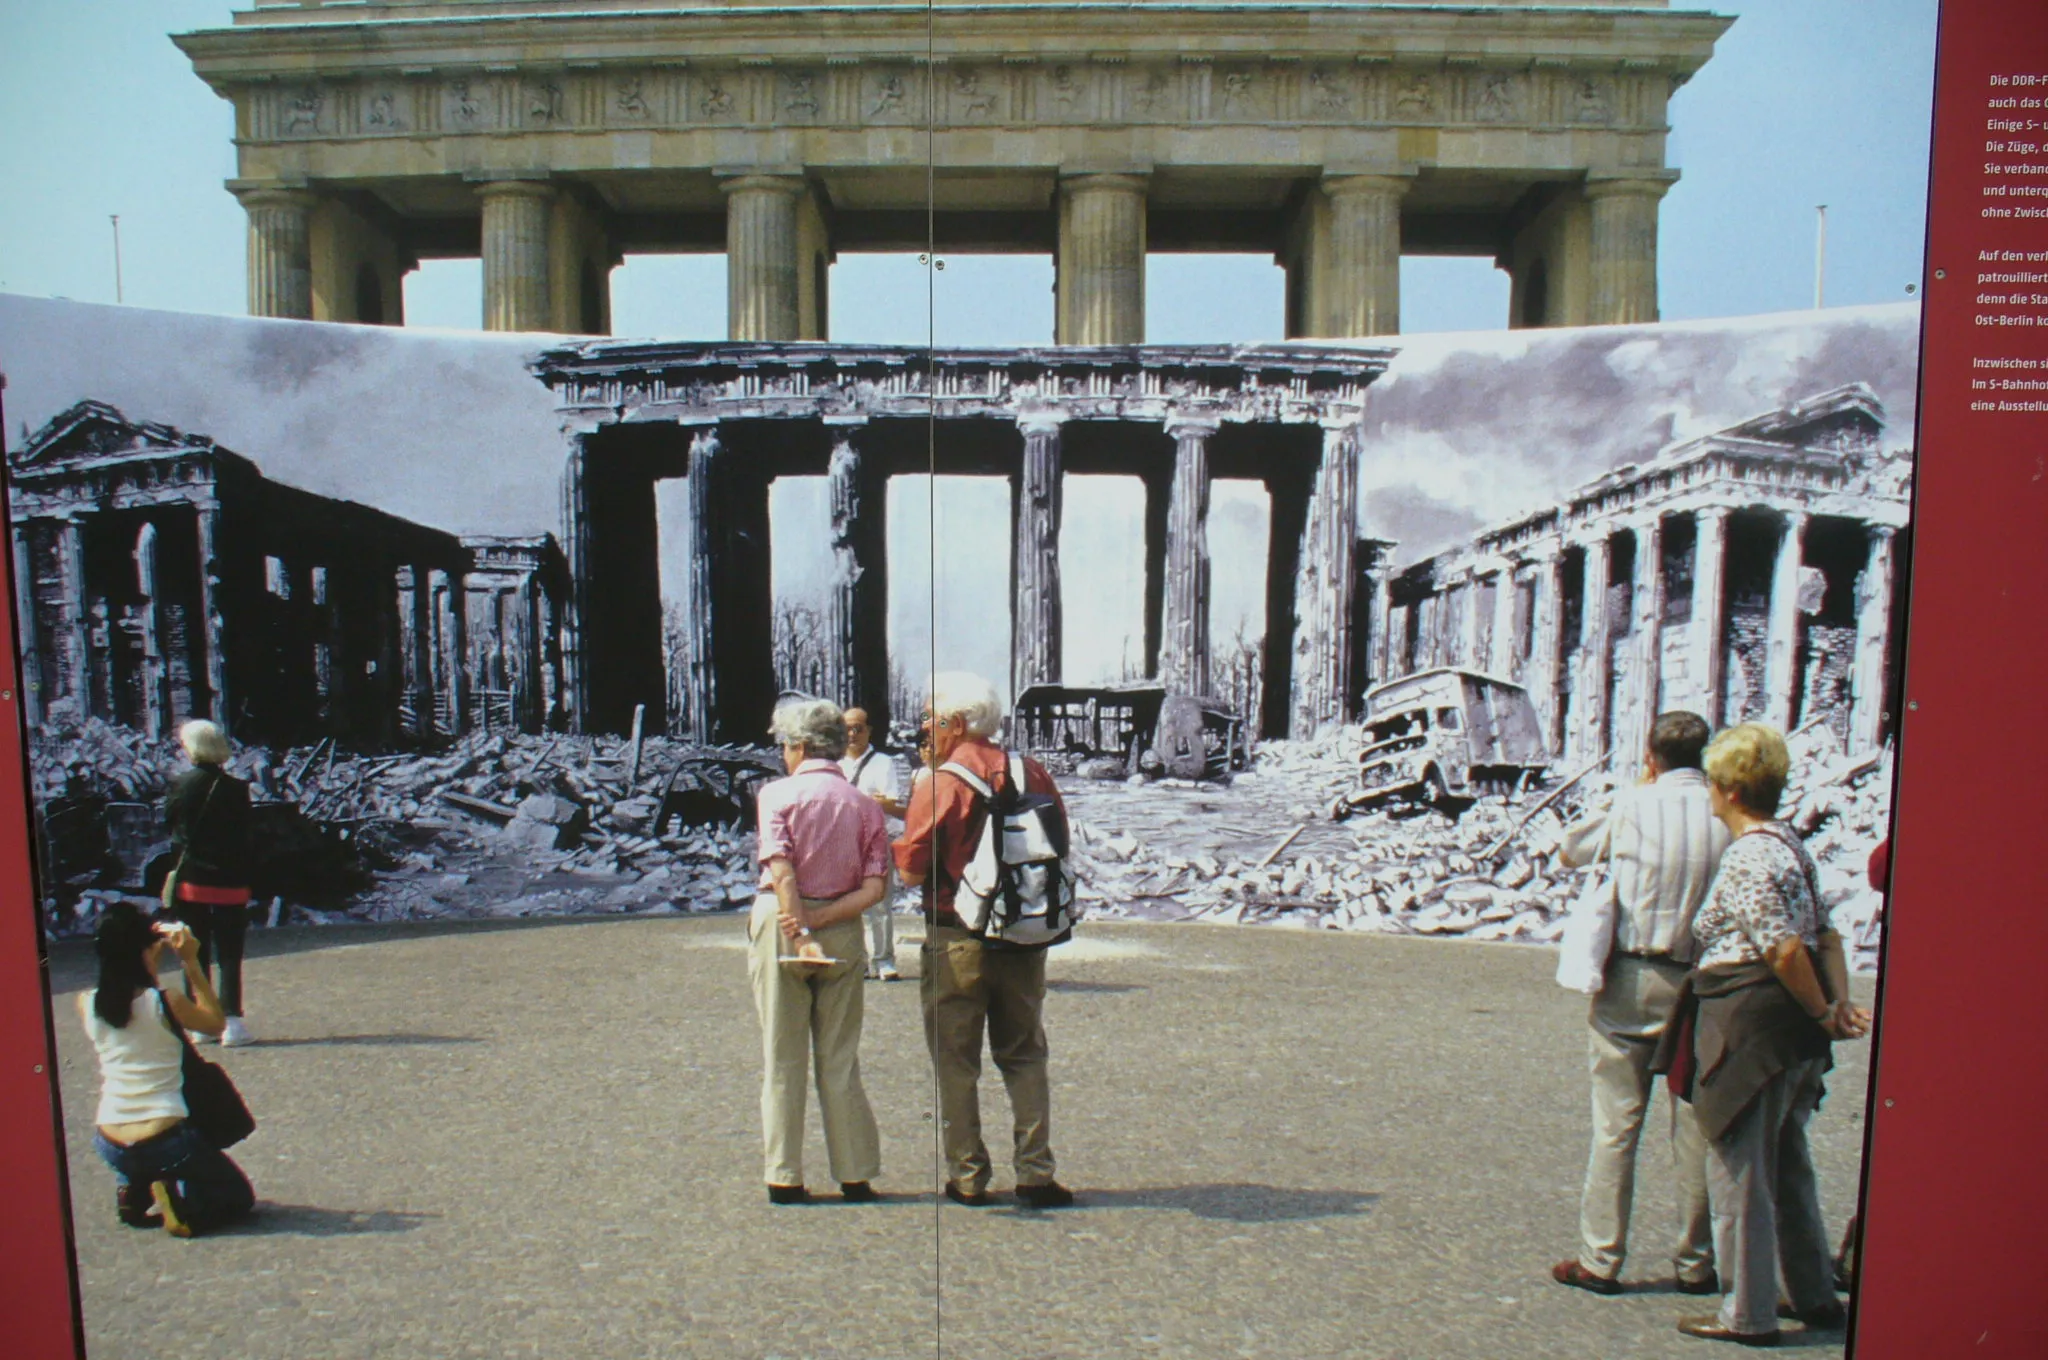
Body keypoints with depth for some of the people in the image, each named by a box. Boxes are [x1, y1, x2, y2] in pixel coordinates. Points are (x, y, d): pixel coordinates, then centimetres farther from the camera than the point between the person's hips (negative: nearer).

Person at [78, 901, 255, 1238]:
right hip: (165, 1143, -5)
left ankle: (131, 1190, 22)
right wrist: (191, 963, -1)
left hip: (109, 1145, 5)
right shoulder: (167, 1003, -16)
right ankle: (182, 1201, -10)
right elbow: (216, 1021, 3)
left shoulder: (87, 1005, -5)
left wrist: (156, 953, 14)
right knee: (239, 1197, 17)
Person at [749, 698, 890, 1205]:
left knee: (783, 1058, 8)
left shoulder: (778, 793, -5)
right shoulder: (865, 805, 4)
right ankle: (856, 1176, 14)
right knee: (840, 1059, 11)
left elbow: (781, 871, -17)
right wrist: (822, 920, -8)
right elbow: (873, 887, -6)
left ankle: (784, 1178, 13)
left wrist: (800, 932, -19)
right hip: (843, 932, 3)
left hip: (780, 924, -2)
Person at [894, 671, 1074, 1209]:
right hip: (1025, 938, 4)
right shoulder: (1033, 773, 2)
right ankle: (1036, 1175, 14)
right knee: (1025, 1057, 14)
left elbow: (912, 871, -13)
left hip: (957, 937, -4)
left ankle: (967, 1178, 13)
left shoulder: (939, 784, -12)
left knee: (956, 1063, 8)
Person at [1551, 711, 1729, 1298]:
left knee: (1616, 1127, 4)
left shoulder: (1634, 804, -4)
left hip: (1632, 979, -2)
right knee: (1697, 1129, 11)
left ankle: (1600, 1259, 9)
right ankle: (1695, 1264, 21)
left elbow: (1569, 850, 12)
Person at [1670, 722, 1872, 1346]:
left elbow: (1785, 950, -23)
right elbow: (1826, 934, 10)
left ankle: (1749, 1313, 12)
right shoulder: (1792, 846, 11)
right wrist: (1841, 1001, 3)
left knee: (1738, 1170, 2)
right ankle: (1814, 1295, 32)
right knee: (1787, 1165, 21)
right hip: (1792, 1033, 10)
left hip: (1750, 1027, -10)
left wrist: (1825, 1013, -10)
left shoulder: (1747, 859, -19)